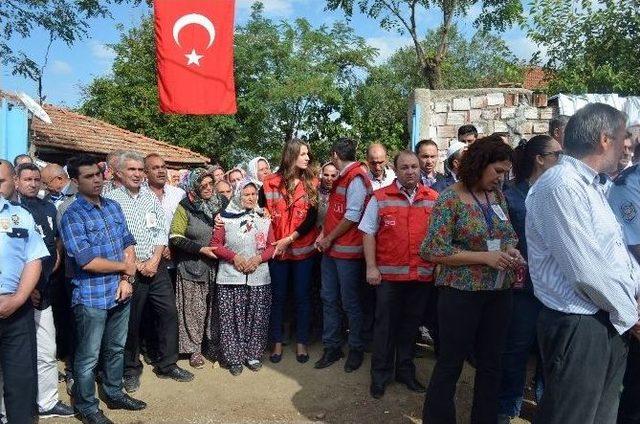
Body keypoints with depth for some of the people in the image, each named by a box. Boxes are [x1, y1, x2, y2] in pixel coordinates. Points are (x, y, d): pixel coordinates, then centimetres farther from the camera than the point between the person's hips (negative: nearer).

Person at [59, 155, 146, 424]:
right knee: (88, 357, 9)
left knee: (116, 349, 21)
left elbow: (128, 244, 6)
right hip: (91, 298, -6)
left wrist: (126, 279, -7)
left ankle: (114, 394, 40)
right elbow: (87, 261, -21)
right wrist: (124, 266, -9)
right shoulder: (72, 216, -14)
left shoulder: (113, 207, 6)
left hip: (120, 293, 6)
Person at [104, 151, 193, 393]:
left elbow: (161, 232, 7)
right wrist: (136, 264, -11)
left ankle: (167, 364, 22)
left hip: (156, 266, 4)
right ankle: (131, 369, 25)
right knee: (130, 321, 7)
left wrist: (154, 260, -6)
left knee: (169, 313, 6)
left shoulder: (152, 197, 8)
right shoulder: (111, 199, -5)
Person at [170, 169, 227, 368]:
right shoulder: (185, 208, -5)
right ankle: (194, 349, 20)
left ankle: (216, 345, 26)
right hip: (193, 267, -3)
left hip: (217, 266, 3)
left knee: (216, 307, 10)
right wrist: (201, 249, -16)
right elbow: (175, 237, -10)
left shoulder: (222, 203, 4)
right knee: (194, 310, 4)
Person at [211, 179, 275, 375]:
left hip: (259, 277, 2)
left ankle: (253, 355, 21)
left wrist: (259, 258, -10)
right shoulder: (226, 217, 2)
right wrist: (234, 256, -12)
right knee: (232, 319, 0)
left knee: (257, 318, 6)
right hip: (231, 277, -2)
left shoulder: (264, 218, 8)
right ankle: (234, 358, 14)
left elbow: (272, 245, 7)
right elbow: (215, 244, 0)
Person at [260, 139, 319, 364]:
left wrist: (290, 239, -14)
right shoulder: (271, 182, -1)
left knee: (302, 296, 8)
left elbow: (312, 217, -6)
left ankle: (301, 343, 22)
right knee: (278, 297, 10)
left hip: (303, 247, 0)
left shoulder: (311, 183, 0)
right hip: (277, 248, 0)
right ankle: (277, 342, 23)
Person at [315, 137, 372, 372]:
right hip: (331, 249, 9)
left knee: (351, 303, 3)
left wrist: (329, 239, -11)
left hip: (348, 250, -9)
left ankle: (356, 349, 20)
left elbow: (352, 216, -19)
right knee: (329, 299, 13)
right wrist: (323, 234, 7)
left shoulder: (356, 177, -13)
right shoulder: (342, 177, 16)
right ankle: (332, 347, 25)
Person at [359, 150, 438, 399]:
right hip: (389, 274, -2)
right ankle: (380, 374, 23)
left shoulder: (434, 199, 5)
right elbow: (368, 233, -3)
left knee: (411, 324, 15)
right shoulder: (380, 198, -2)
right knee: (386, 324, 8)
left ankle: (405, 371, 32)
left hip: (423, 274, 3)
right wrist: (371, 267, -9)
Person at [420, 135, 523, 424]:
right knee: (450, 364, 6)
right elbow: (434, 251, -17)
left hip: (499, 292, 7)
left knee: (491, 363, 17)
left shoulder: (497, 195, 7)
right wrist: (484, 257, -20)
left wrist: (510, 249, -4)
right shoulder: (450, 199, -13)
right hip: (461, 294, -6)